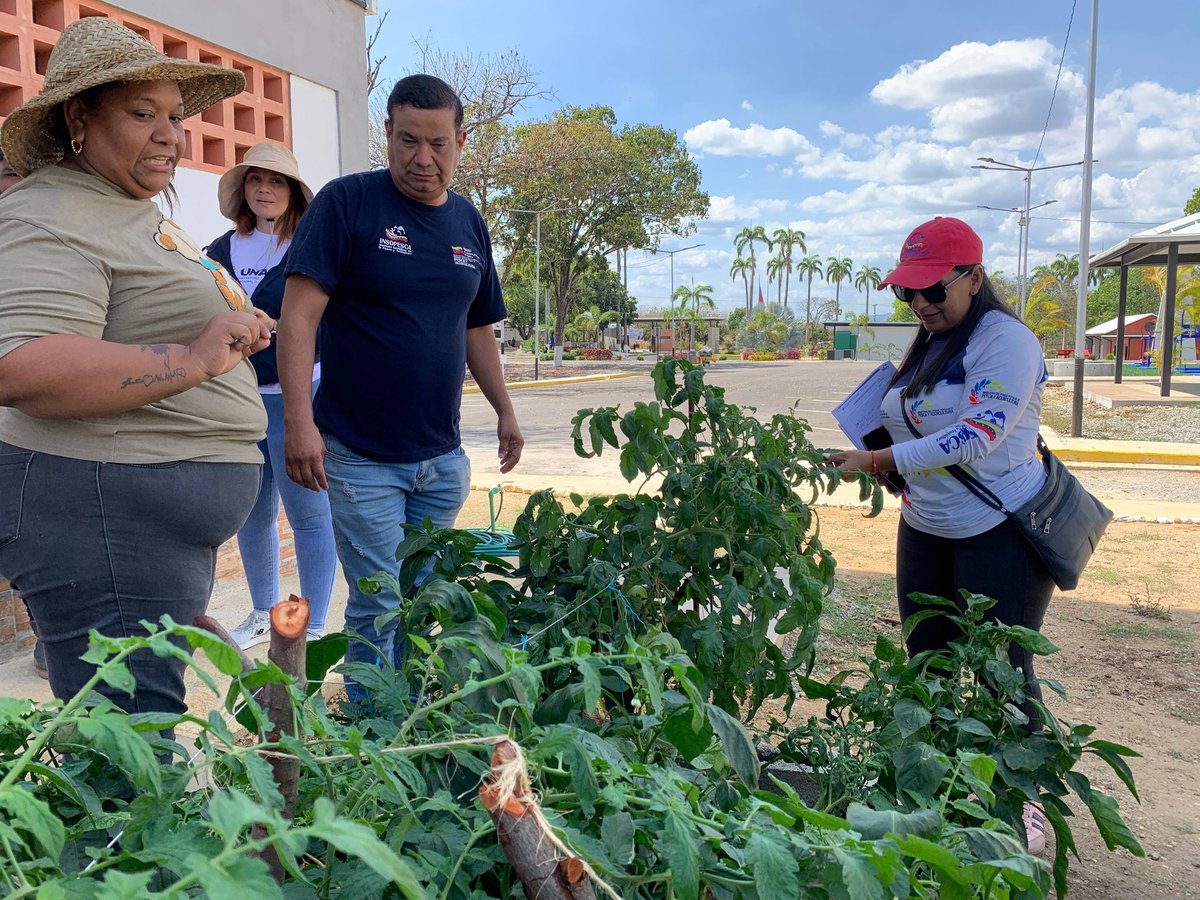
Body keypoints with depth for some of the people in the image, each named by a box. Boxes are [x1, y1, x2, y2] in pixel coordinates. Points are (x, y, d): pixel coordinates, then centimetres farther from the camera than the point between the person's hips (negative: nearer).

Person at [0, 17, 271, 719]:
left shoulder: (138, 214, 20)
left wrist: (233, 330, 16)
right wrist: (191, 360, -28)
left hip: (171, 521, 10)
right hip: (105, 512, -10)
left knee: (149, 738, 18)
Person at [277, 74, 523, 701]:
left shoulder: (469, 224, 11)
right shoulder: (347, 202, -7)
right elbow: (300, 312, -13)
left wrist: (504, 409, 18)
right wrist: (299, 420, -21)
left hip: (443, 459, 5)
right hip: (360, 455, -5)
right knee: (378, 607, 0)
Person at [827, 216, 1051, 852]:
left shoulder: (1006, 340, -15)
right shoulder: (927, 347, 11)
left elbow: (976, 435, -25)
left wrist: (879, 460, -24)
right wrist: (873, 447, 0)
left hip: (1000, 536, -8)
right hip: (925, 530, 8)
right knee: (927, 661, 14)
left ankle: (1021, 805, 21)